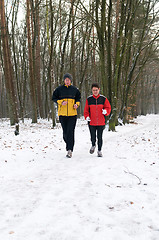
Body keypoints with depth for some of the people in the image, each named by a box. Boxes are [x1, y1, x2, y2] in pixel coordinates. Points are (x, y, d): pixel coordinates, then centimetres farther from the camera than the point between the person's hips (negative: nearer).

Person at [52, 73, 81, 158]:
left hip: (72, 113, -1)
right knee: (65, 131, 8)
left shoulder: (75, 89, 7)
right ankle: (68, 143, 34)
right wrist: (61, 102, -11)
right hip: (62, 113, 1)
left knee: (70, 132, -8)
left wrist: (77, 104, -3)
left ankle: (70, 150, -7)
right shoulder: (59, 89, 4)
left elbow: (78, 98, 18)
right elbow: (54, 98, 7)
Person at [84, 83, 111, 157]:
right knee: (93, 137, 4)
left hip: (101, 122, 0)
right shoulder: (89, 99, 3)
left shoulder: (103, 99, 2)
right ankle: (93, 146, 37)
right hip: (91, 122, 0)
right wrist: (86, 116, -8)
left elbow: (108, 107, 7)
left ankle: (99, 150, 21)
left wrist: (106, 111, -14)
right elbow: (86, 110, 7)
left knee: (99, 137, 3)